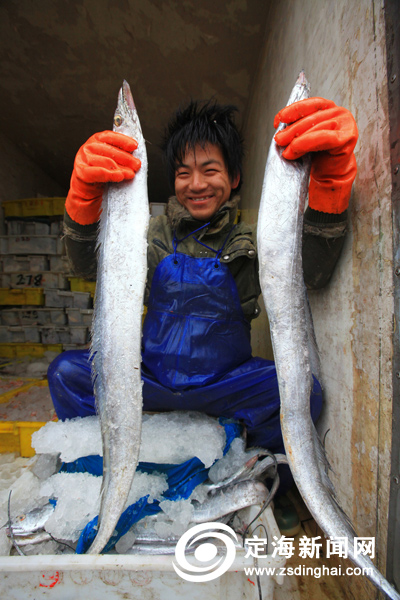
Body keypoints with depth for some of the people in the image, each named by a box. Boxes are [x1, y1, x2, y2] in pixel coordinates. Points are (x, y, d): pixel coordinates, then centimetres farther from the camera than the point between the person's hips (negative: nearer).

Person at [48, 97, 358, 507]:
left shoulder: (249, 243, -3)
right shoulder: (156, 234, 1)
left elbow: (312, 272, -21)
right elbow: (90, 266, -12)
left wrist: (331, 177, -35)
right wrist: (84, 195, -31)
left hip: (226, 385, -1)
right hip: (151, 379, 2)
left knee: (305, 392, -24)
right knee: (65, 372, -14)